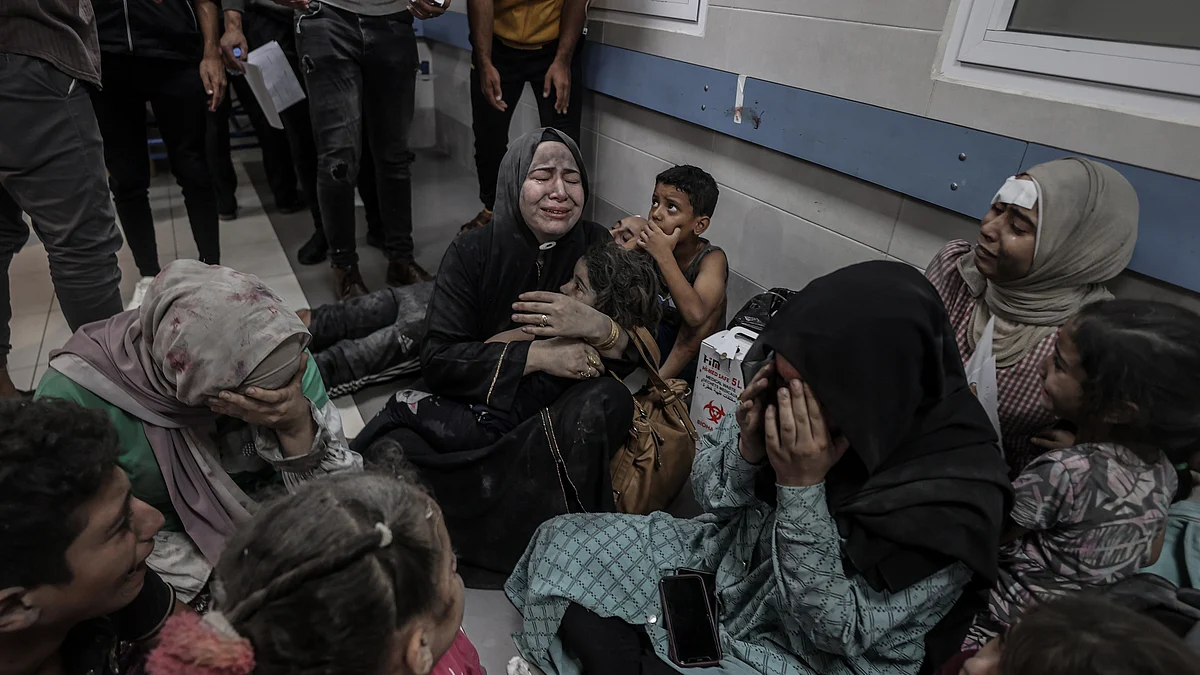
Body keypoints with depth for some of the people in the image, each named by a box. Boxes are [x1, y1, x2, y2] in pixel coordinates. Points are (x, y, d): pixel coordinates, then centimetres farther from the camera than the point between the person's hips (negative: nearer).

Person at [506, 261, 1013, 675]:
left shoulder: (955, 491, -27)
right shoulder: (793, 386, -17)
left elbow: (839, 632, -22)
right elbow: (710, 495, -3)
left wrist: (802, 488, -32)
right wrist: (748, 449, -26)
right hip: (728, 563, 5)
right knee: (561, 542, -7)